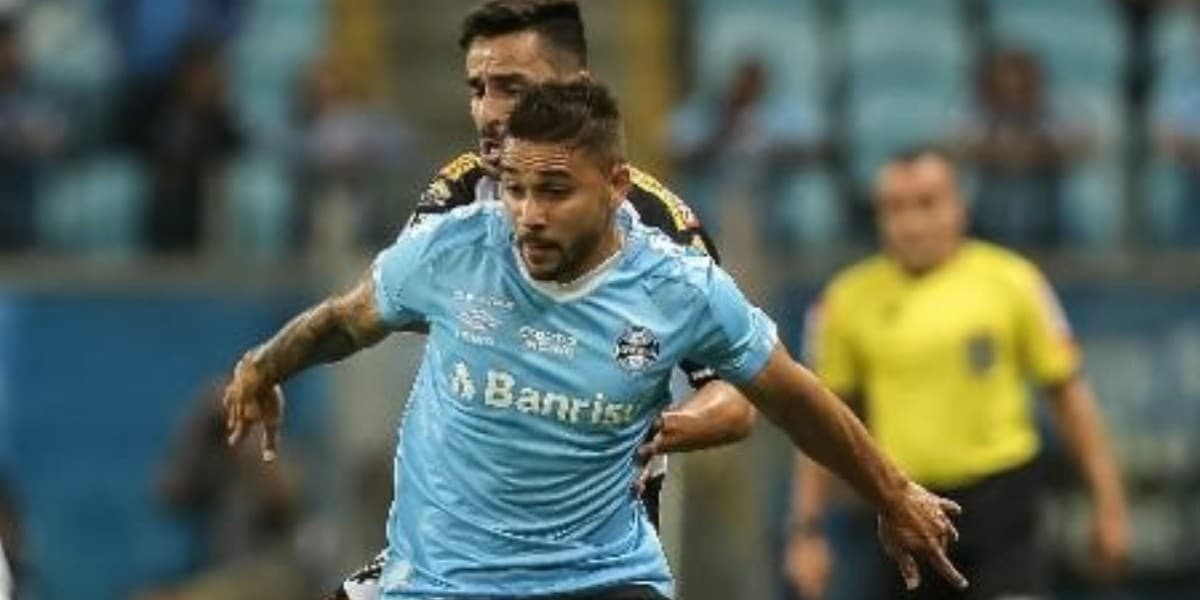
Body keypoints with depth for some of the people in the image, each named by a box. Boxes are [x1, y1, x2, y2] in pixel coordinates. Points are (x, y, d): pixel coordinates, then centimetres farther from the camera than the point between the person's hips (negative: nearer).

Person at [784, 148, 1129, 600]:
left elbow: (1068, 392, 5)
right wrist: (807, 529, 3)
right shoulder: (849, 300, 3)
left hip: (999, 497, -2)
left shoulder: (1009, 281, 0)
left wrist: (1108, 502, 3)